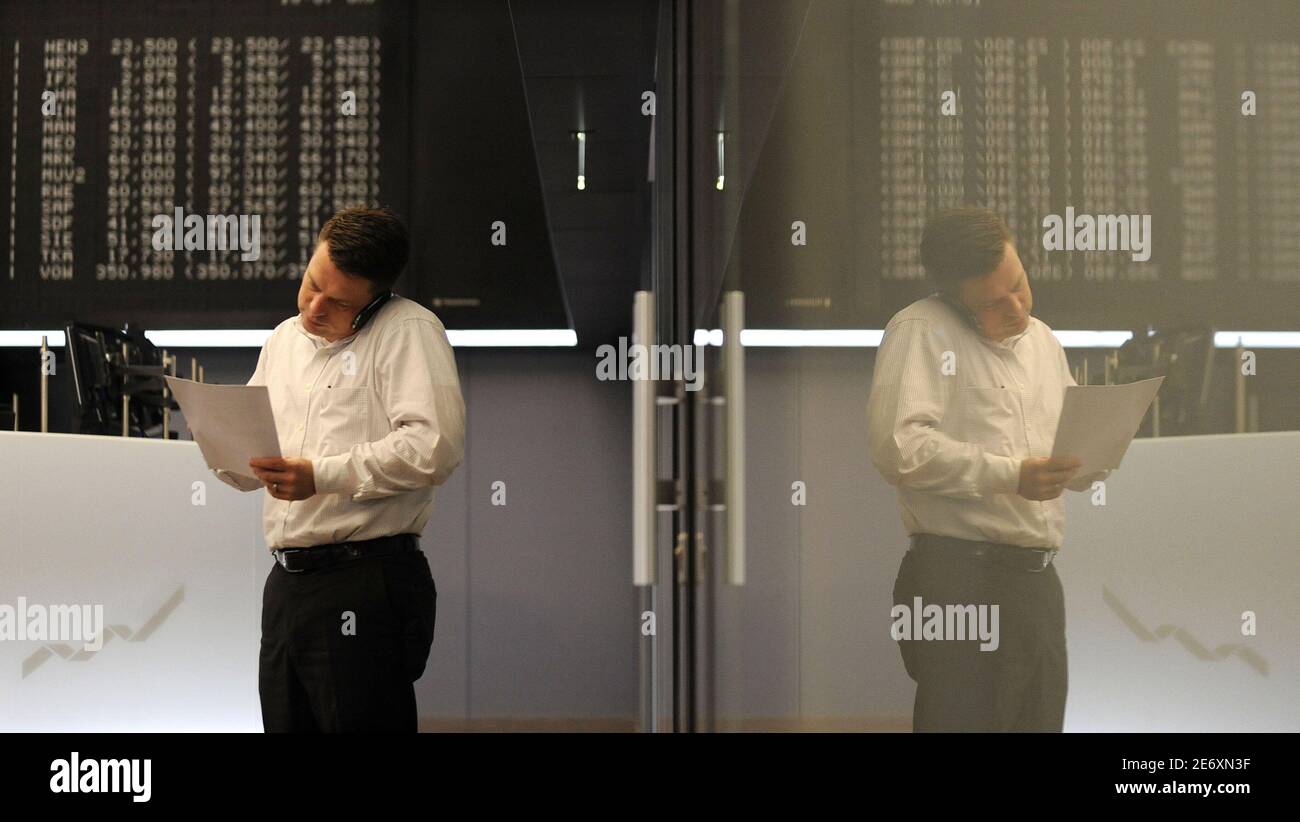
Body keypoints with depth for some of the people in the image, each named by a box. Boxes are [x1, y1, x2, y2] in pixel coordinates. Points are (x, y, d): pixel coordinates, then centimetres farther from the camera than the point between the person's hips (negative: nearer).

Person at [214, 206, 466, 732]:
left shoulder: (408, 330, -5)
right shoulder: (283, 340, 19)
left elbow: (436, 445, -20)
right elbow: (250, 468, 25)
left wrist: (322, 476, -20)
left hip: (368, 584, -8)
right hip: (286, 583, 8)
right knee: (285, 723, 13)